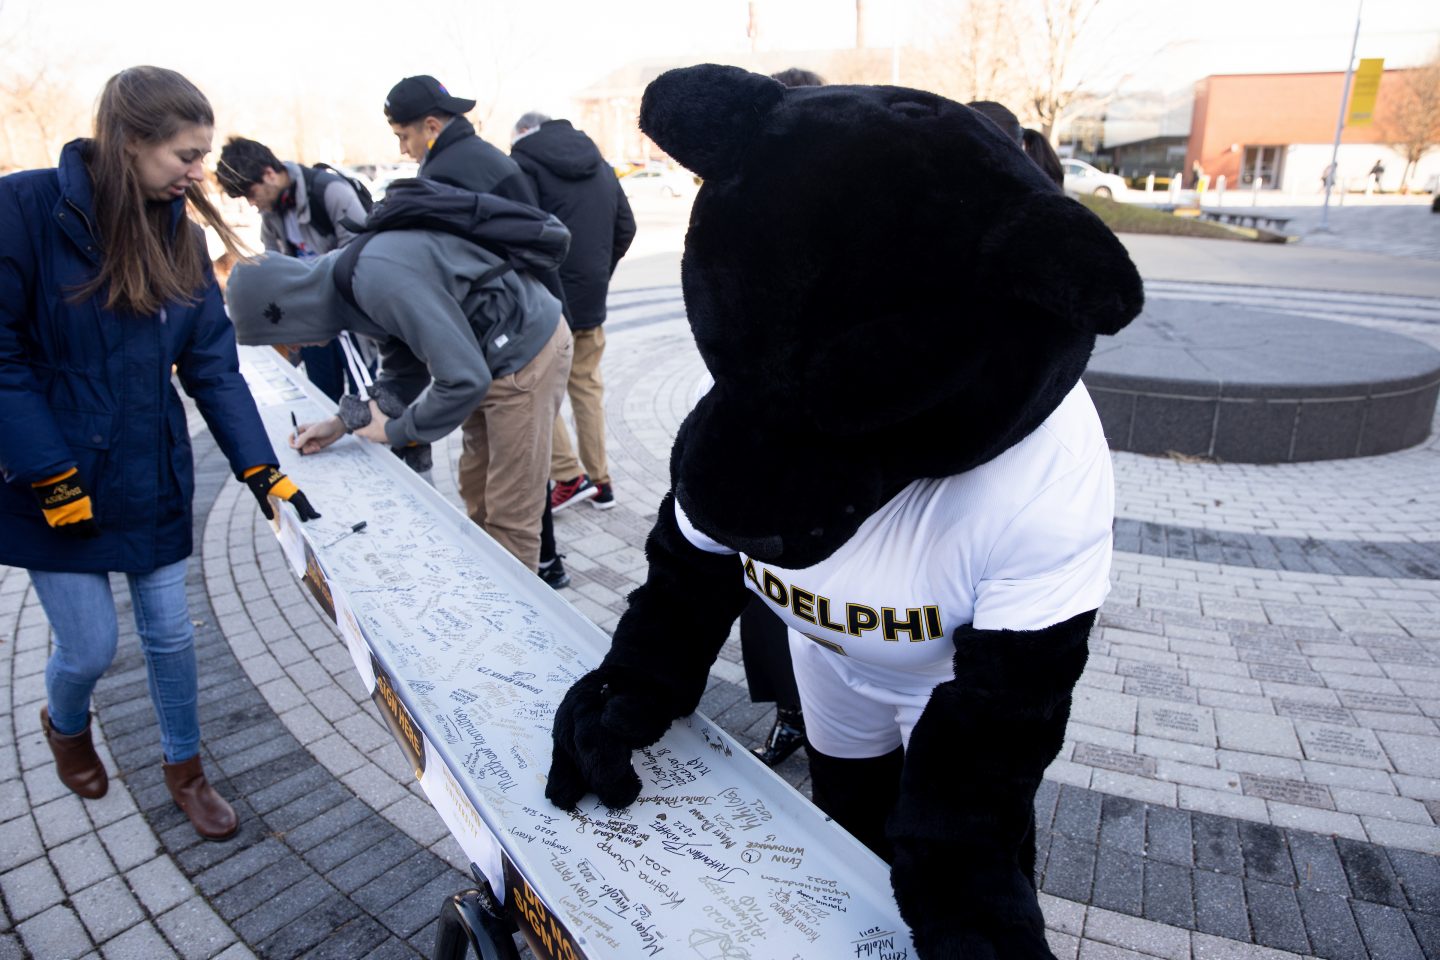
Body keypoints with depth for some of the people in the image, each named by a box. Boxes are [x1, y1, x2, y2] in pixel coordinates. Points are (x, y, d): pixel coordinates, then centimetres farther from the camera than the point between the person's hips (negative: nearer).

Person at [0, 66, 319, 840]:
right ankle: (64, 725, 44)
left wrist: (264, 472, -8)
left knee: (170, 636, 10)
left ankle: (184, 768, 33)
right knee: (90, 646, 8)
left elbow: (213, 363, -2)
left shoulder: (180, 234, -1)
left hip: (153, 479, 4)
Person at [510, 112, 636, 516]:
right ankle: (600, 480, 18)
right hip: (591, 300, 6)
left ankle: (569, 476, 2)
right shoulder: (601, 166, 14)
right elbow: (625, 228, 13)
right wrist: (599, 274, 15)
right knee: (586, 385, 14)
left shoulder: (524, 160, -7)